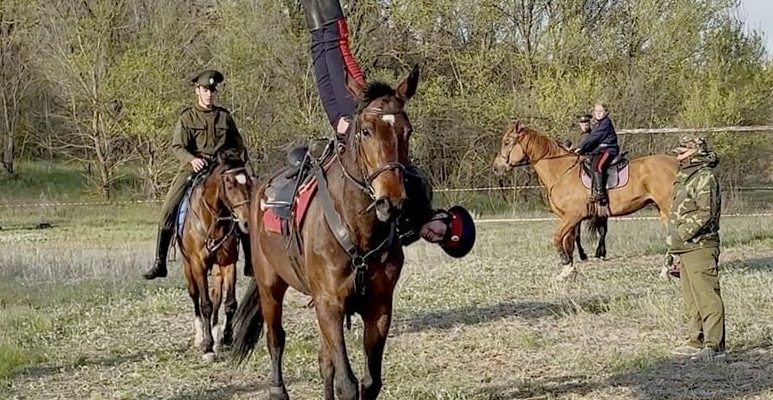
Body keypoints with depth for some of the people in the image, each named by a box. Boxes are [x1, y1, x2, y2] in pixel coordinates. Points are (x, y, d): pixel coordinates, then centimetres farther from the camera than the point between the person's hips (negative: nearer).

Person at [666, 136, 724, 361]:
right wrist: (673, 250, 23)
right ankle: (696, 342, 21)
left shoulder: (705, 177, -11)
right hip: (685, 249, 10)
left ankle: (714, 346, -9)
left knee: (707, 298, -9)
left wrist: (680, 235, -20)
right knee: (691, 300, 14)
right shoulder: (684, 178, 20)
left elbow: (706, 213, -21)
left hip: (700, 248, -10)